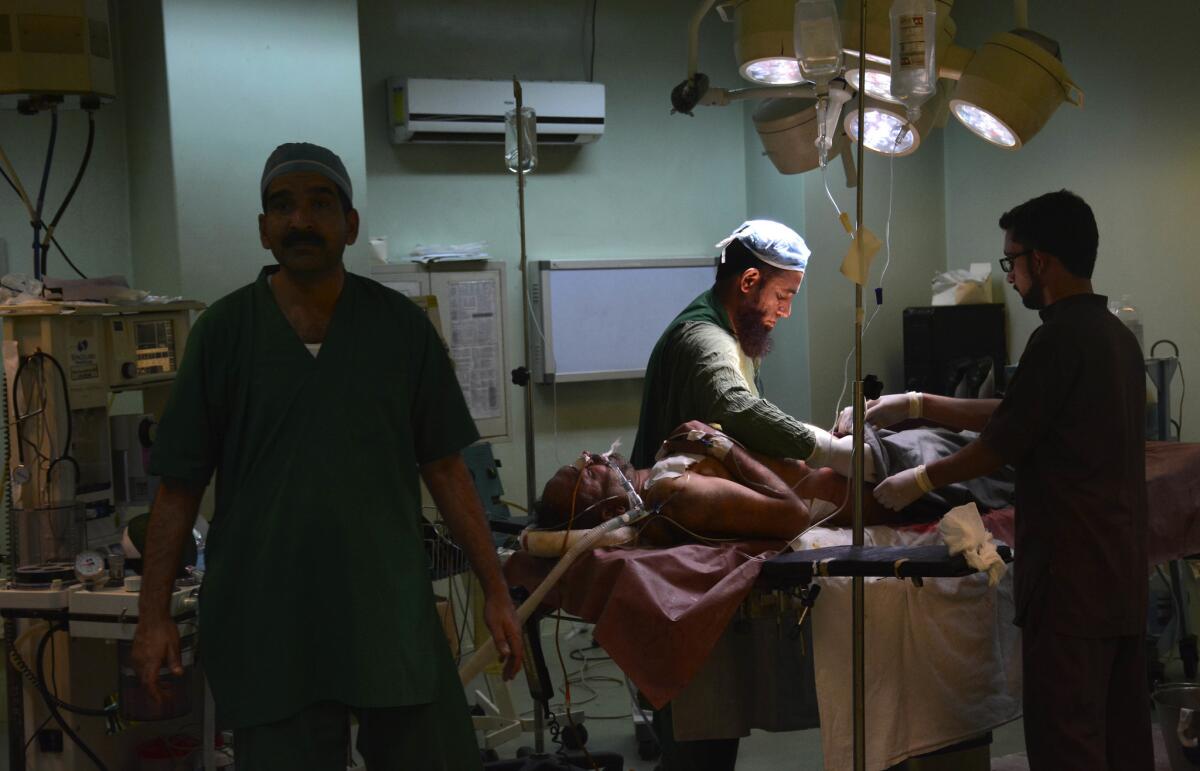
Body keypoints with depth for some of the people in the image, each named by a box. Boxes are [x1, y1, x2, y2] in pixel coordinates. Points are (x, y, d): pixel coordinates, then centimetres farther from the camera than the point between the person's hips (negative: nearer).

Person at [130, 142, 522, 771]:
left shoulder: (401, 326, 3)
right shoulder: (223, 332, 0)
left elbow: (445, 469, 6)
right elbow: (179, 487, 3)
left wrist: (495, 590, 4)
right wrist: (154, 615, 0)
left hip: (392, 613, 1)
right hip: (265, 628, -1)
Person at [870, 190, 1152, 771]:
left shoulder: (1060, 338, -16)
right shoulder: (1116, 335, 13)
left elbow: (1002, 444, -12)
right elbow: (1012, 415, 17)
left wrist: (919, 481, 2)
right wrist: (918, 405, 18)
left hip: (1072, 570, -9)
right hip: (1122, 568, 9)